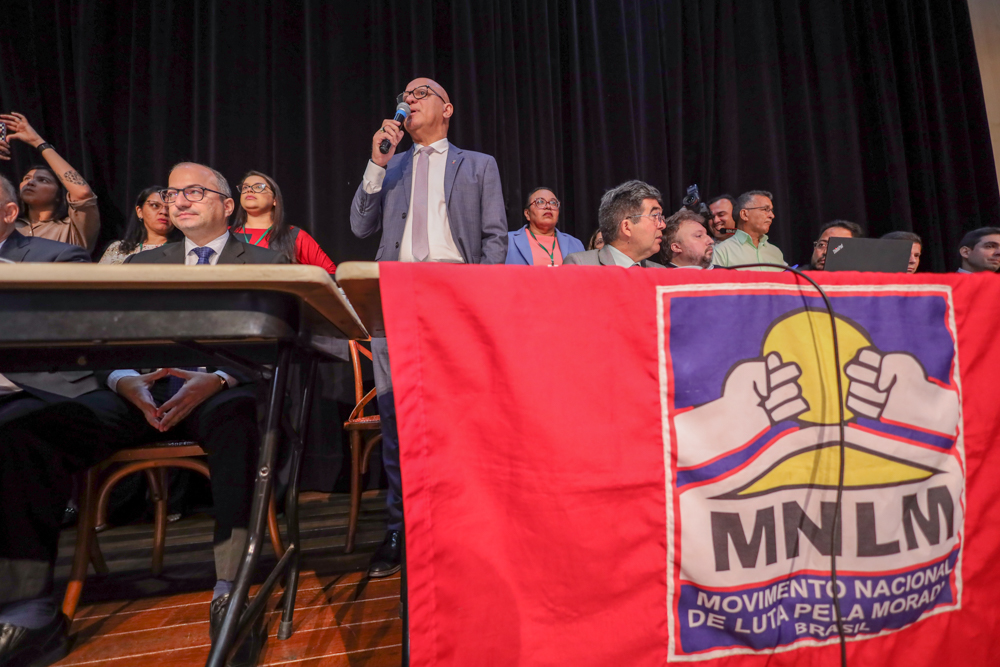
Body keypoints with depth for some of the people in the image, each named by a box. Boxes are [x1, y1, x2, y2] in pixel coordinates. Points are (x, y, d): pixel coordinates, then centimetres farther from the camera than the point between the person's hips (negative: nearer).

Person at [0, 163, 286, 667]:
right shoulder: (142, 265, 25)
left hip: (221, 394, -4)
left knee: (238, 420, -39)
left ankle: (229, 597, -34)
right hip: (143, 394, 4)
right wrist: (127, 381, -10)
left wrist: (216, 379, -19)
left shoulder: (267, 263, 13)